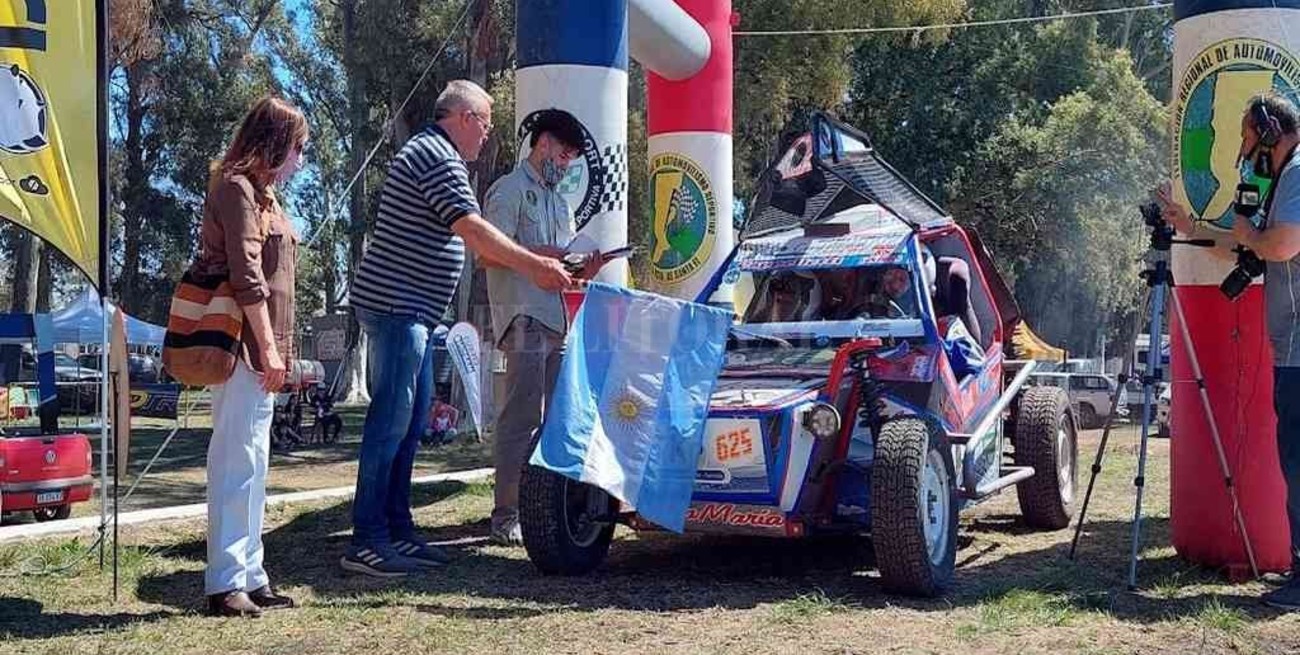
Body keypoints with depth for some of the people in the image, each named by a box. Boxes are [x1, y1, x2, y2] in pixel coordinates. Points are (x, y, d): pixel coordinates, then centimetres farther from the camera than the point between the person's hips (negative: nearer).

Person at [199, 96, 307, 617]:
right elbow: (247, 275, -17)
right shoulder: (237, 188, -9)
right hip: (244, 345, -10)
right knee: (238, 459, -10)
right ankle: (225, 583, -7)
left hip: (256, 348, 10)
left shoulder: (258, 192, 22)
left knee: (251, 461, 12)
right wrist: (268, 346, -19)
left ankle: (249, 576, 18)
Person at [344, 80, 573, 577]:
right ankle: (366, 542, -6)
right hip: (396, 307, -11)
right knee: (391, 422, -9)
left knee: (411, 424, 12)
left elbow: (468, 240, 24)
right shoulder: (437, 157, -12)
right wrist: (534, 265, -16)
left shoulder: (430, 154, 22)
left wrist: (537, 262, 22)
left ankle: (397, 531, 17)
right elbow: (473, 231, -20)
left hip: (411, 312, 11)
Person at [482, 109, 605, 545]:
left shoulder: (559, 203, 27)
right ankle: (506, 515, -9)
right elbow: (490, 254, -10)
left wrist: (585, 271, 7)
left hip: (559, 321, 9)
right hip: (525, 319, -8)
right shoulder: (510, 190, 1)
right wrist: (544, 255, -15)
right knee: (521, 418, -11)